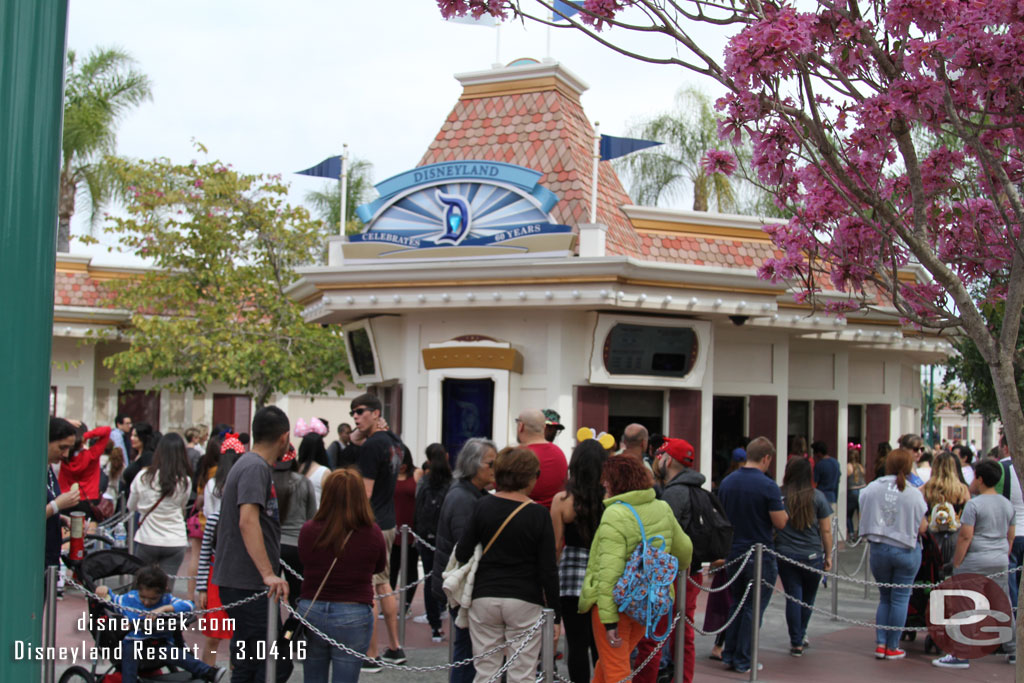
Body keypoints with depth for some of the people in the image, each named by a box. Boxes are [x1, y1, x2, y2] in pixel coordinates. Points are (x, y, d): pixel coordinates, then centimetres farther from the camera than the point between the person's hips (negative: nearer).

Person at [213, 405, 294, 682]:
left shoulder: (252, 465, 16)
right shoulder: (256, 468, -15)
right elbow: (247, 521, -28)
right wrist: (268, 574, -34)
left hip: (243, 583, 10)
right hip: (248, 584, -10)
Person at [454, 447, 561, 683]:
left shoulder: (483, 507, -1)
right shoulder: (539, 514, -7)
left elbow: (461, 554, -3)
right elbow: (548, 569, -7)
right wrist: (555, 615, 1)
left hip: (484, 598, 2)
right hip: (524, 602, -2)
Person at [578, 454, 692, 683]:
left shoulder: (615, 515, -18)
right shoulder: (663, 509, 4)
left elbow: (609, 571, -24)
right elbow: (684, 549, 18)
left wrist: (609, 619, -23)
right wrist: (678, 569, 41)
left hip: (617, 603, -7)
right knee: (606, 664, 23)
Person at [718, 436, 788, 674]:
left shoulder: (726, 482, 2)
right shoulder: (768, 486, -16)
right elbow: (780, 522, -14)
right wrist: (783, 509, 5)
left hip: (733, 554, 5)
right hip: (760, 556, -5)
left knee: (736, 604, 18)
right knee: (754, 608, 4)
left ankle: (729, 655, 19)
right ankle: (743, 661, 8)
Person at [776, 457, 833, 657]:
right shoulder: (818, 497, -2)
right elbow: (826, 530, 0)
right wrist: (828, 556, 9)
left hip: (785, 555, 0)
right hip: (812, 556, 0)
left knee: (793, 597, 5)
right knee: (808, 597, 18)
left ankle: (796, 642, 7)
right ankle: (801, 635, 31)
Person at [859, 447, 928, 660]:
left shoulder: (871, 489, -5)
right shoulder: (914, 494, -11)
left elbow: (863, 519, 2)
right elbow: (922, 528, -7)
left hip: (879, 549, 2)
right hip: (907, 550, -2)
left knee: (884, 597, 16)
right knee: (900, 598, 7)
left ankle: (880, 644, 12)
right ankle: (893, 647, 11)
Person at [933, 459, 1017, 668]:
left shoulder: (974, 504, -12)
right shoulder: (1007, 504, 9)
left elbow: (965, 536, -15)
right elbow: (1011, 536, 15)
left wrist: (956, 563, -8)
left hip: (976, 561, -7)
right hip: (1000, 561, 7)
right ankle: (1012, 650, 23)